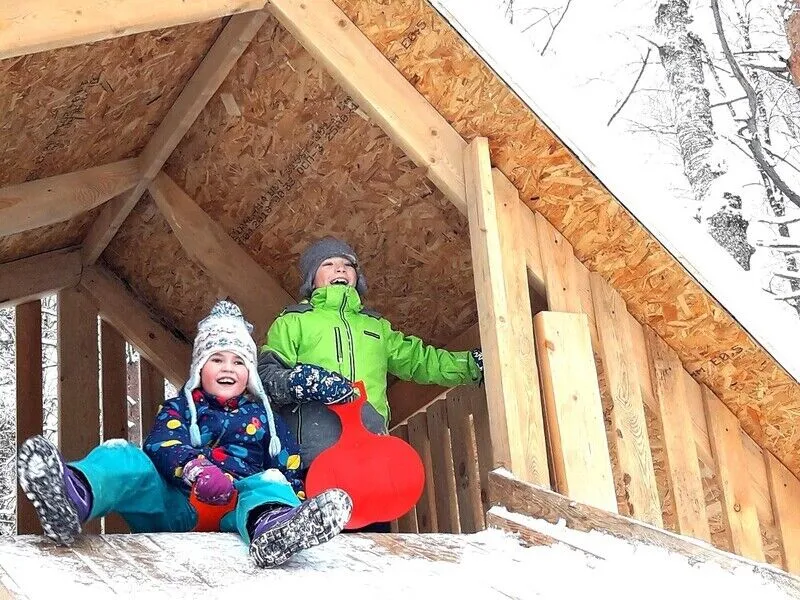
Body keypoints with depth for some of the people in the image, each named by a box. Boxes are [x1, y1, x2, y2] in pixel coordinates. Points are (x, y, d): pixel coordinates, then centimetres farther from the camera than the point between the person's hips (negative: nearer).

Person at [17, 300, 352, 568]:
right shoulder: (180, 407, 22)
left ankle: (272, 527, -72)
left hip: (236, 509, 0)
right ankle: (74, 497, -62)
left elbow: (289, 468, 16)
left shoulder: (264, 416, 26)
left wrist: (295, 502, -11)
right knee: (126, 457, -23)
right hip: (177, 505, 0)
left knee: (270, 483, -30)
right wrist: (195, 469, -27)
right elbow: (161, 447, -2)